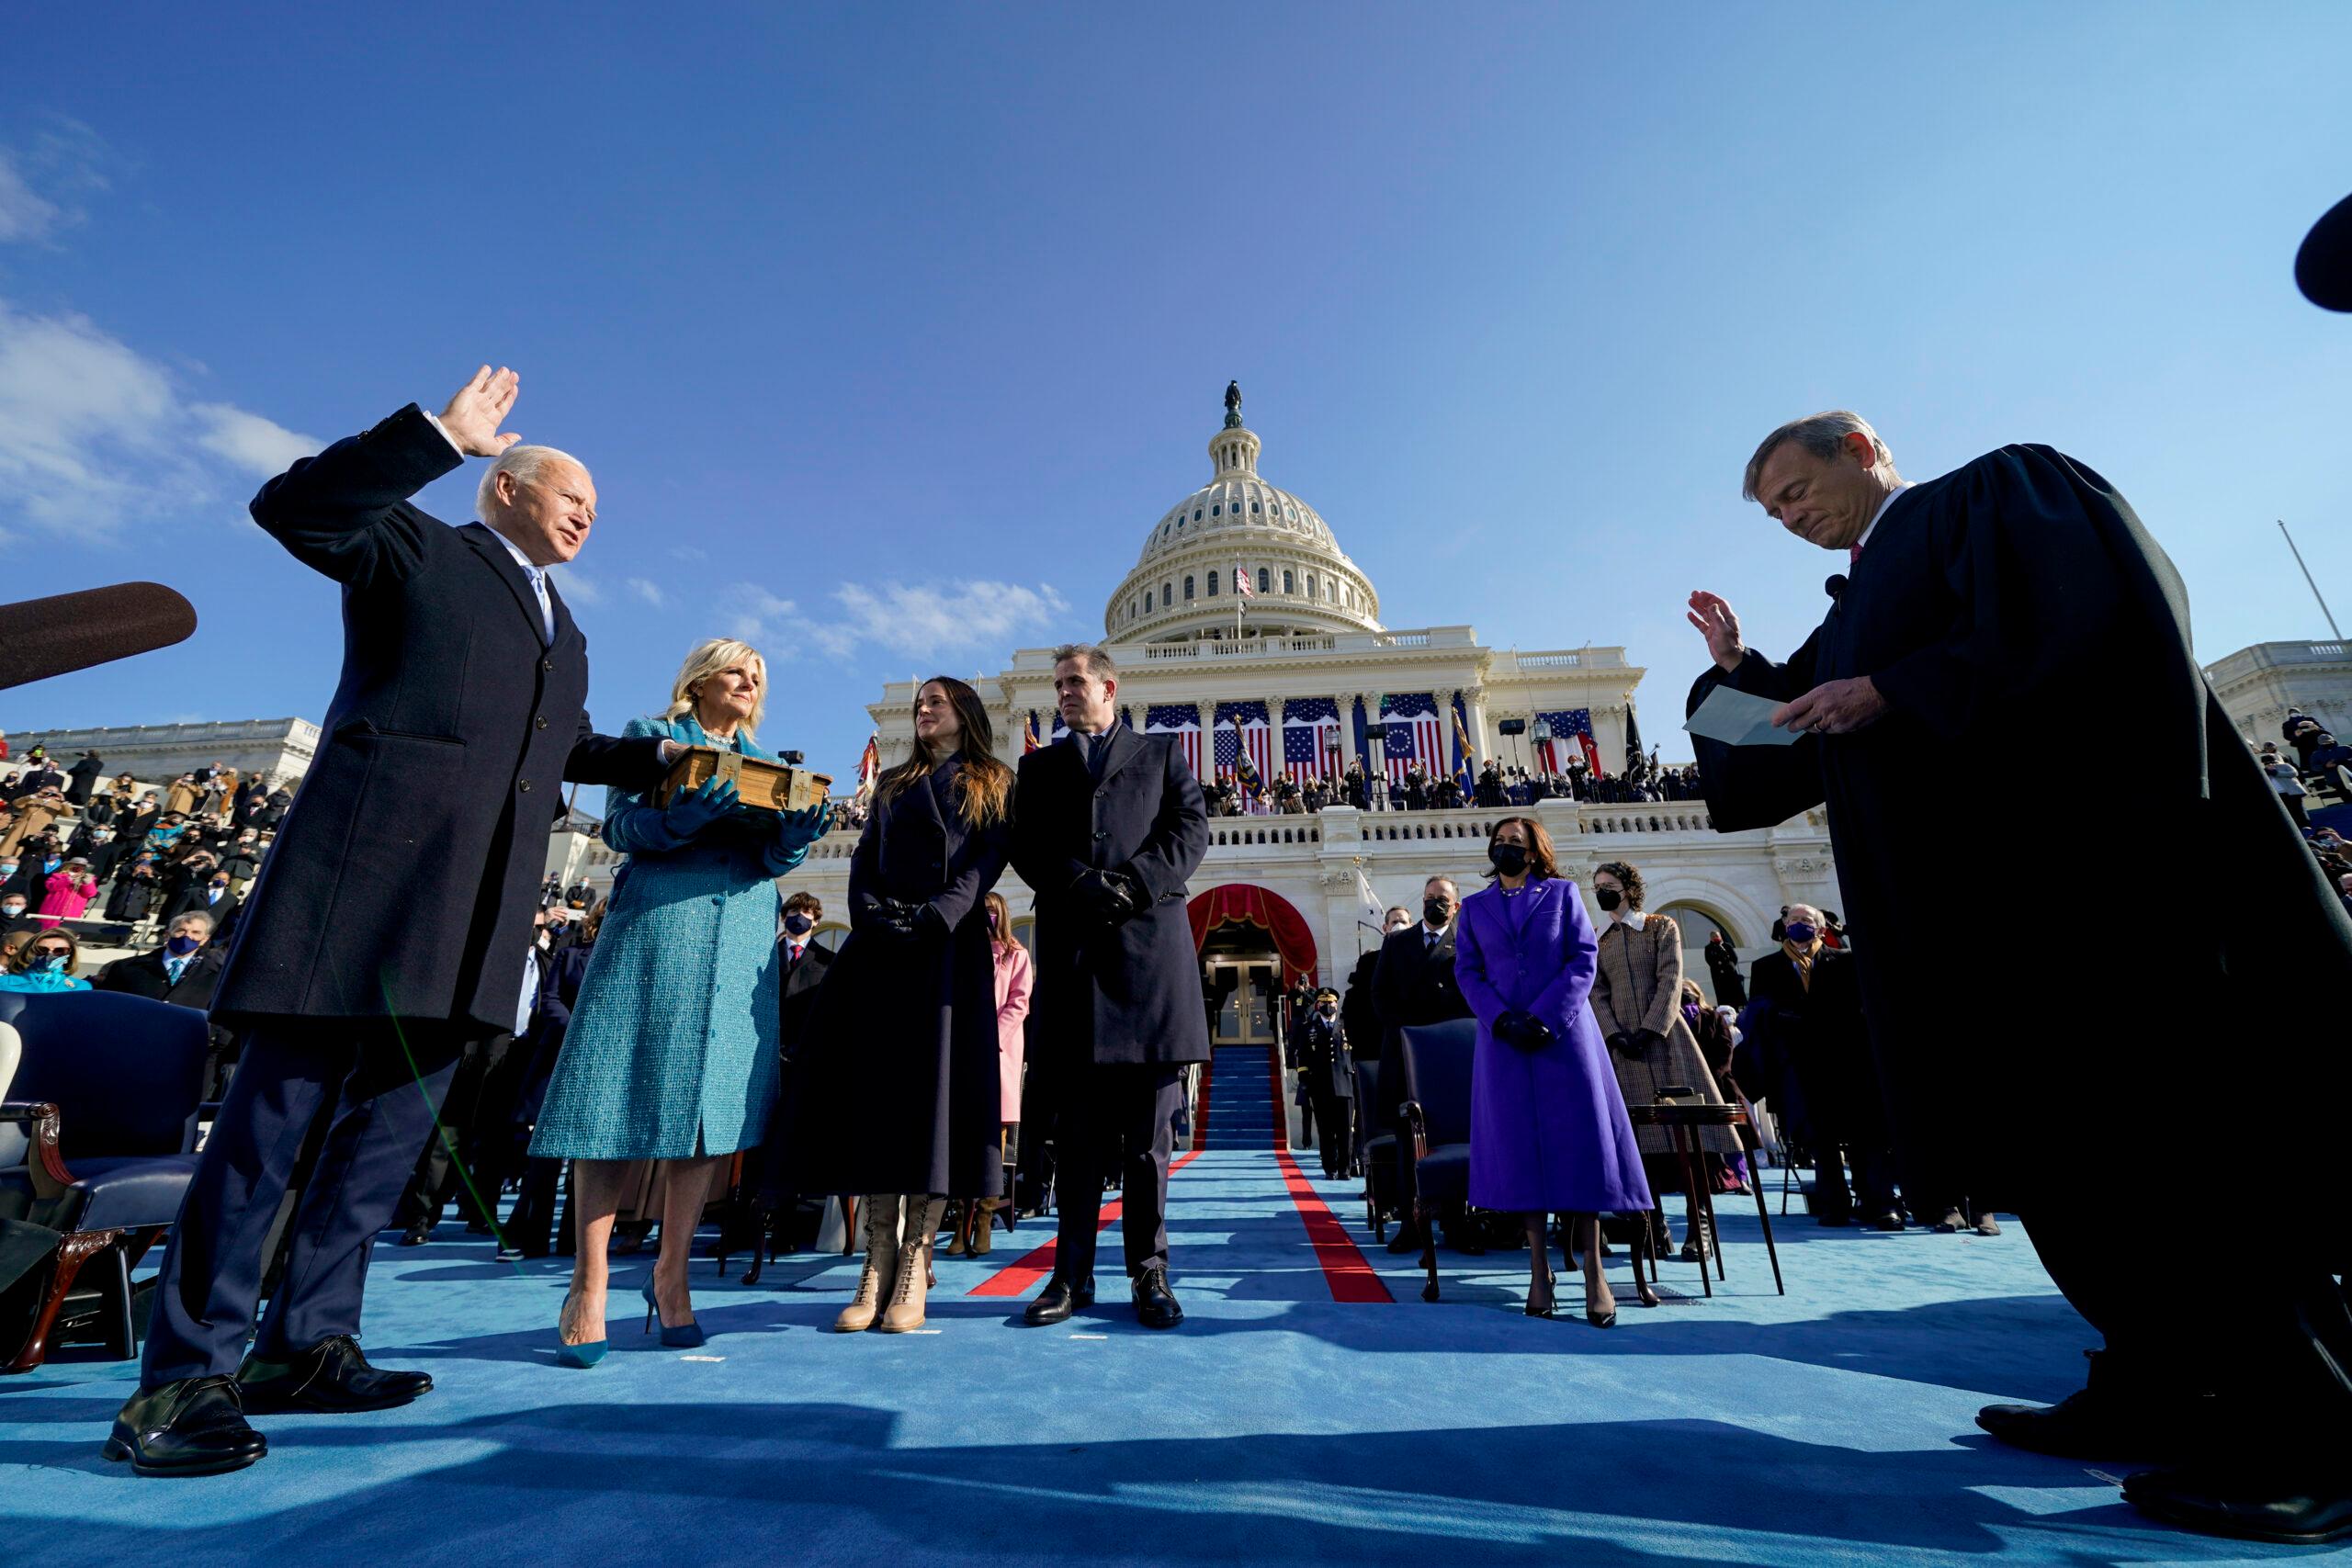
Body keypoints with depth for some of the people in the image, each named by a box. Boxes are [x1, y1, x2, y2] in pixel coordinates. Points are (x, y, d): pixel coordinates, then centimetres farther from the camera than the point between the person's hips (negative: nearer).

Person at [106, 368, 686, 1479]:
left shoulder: (563, 631, 28)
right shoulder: (417, 549, 10)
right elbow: (290, 505, -7)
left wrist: (659, 761, 26)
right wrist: (439, 434, -11)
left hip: (477, 906, 7)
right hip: (375, 861, -7)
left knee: (394, 1118, 9)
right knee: (279, 1110, -4)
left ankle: (305, 1345, 19)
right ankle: (184, 1375, 5)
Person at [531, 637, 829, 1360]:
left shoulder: (765, 764, 20)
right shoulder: (650, 736, 11)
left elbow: (771, 859, 11)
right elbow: (621, 826, -1)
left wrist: (796, 834, -12)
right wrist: (683, 813, -21)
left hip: (743, 940, 4)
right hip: (655, 925, -3)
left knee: (712, 1099, 0)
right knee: (624, 1094, -5)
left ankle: (671, 1272, 11)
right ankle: (589, 1282, 5)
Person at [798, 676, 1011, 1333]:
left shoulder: (993, 785, 12)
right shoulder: (893, 784, 24)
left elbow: (986, 864, -2)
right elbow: (864, 859, 13)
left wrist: (933, 917, -17)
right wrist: (871, 918, -7)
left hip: (951, 946, -4)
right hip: (879, 946, 4)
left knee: (937, 1086, -7)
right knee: (872, 1084, -3)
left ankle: (914, 1267, -2)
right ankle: (878, 1263, 2)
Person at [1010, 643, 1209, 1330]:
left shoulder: (1160, 753, 16)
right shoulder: (1039, 766, 20)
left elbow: (1192, 830, 3)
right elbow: (1025, 846, 6)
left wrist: (1133, 885, -12)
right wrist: (1080, 884, -12)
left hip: (1150, 945, -1)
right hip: (1071, 951, 1)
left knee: (1149, 1127, 3)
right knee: (1077, 1126, 5)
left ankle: (1149, 1272, 12)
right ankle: (1073, 1273, 14)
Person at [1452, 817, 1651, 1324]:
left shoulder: (1562, 893, 7)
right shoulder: (1474, 906, 12)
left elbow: (1584, 958, -1)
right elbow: (1466, 970, 5)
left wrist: (1546, 1017, -12)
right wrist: (1502, 1019, -11)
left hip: (1565, 1034, -1)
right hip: (1503, 1038, 2)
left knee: (1580, 1140, -3)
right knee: (1519, 1146, 2)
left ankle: (1593, 1272, 6)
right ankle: (1539, 1268, 10)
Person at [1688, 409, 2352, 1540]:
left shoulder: (2001, 488, 3)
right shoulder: (1852, 618, 23)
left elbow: (2089, 619, -16)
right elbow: (1805, 755, 23)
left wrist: (1891, 694, -17)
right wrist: (1735, 671, 13)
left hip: (2088, 866, -8)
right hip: (1978, 909, 8)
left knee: (2181, 1135, -4)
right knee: (2058, 1146, 9)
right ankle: (2160, 1392, 19)